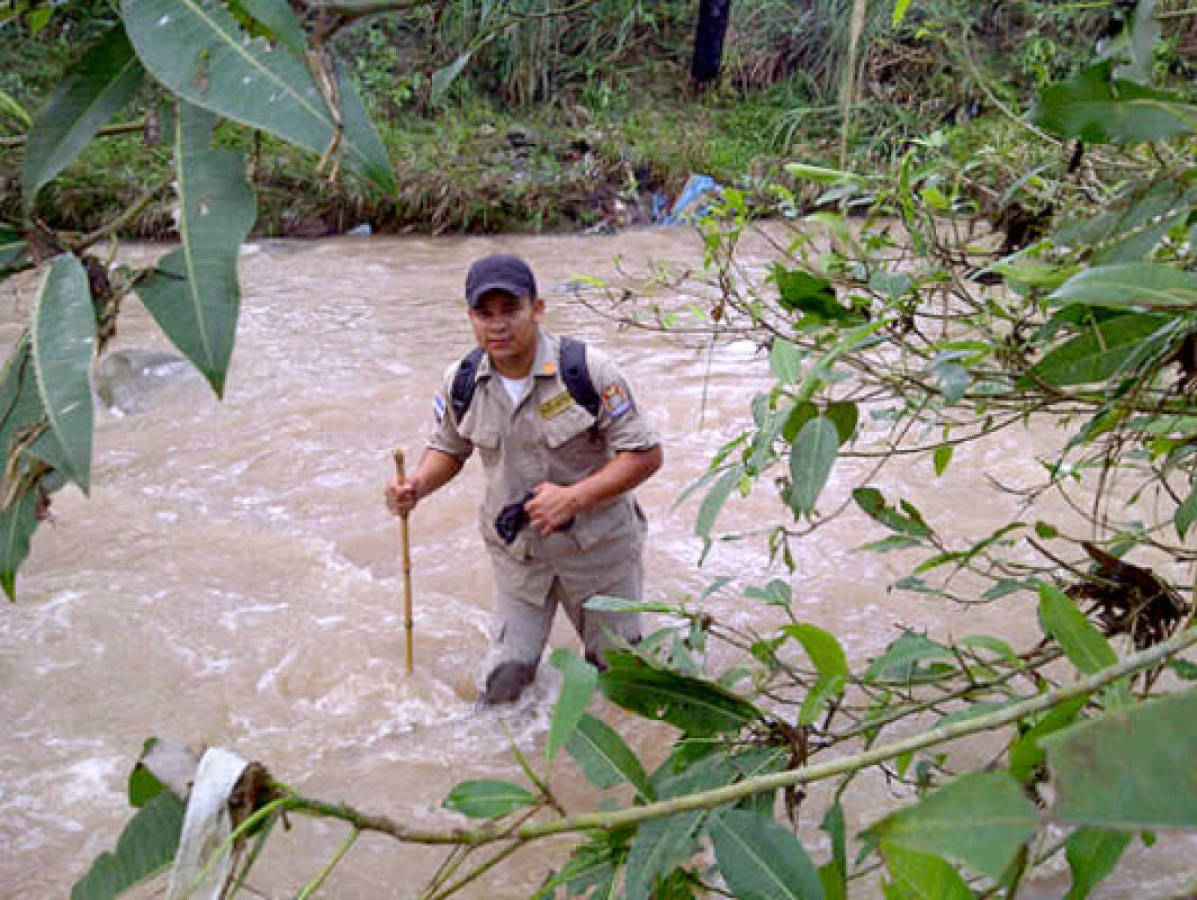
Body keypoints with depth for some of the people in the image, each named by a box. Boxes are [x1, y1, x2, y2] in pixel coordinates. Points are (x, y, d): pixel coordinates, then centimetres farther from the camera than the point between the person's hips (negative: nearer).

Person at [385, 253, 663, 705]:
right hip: (516, 549, 3)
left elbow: (645, 455, -17)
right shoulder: (461, 382, -8)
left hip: (596, 544, -2)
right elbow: (447, 448, 10)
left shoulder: (587, 370, -20)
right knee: (503, 685, 9)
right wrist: (416, 486, -12)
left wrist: (573, 497, -29)